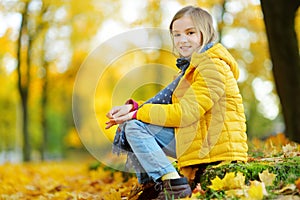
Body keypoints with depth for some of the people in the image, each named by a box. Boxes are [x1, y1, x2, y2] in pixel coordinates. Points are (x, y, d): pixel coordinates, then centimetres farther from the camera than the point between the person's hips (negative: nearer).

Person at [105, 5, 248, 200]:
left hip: (210, 145, -10)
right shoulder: (191, 66, 19)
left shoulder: (212, 67, -13)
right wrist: (133, 107, -5)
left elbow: (185, 113, -21)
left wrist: (137, 113, -14)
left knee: (136, 127, -16)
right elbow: (165, 101, 13)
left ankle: (173, 183, -21)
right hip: (190, 138, 10)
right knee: (128, 128, 7)